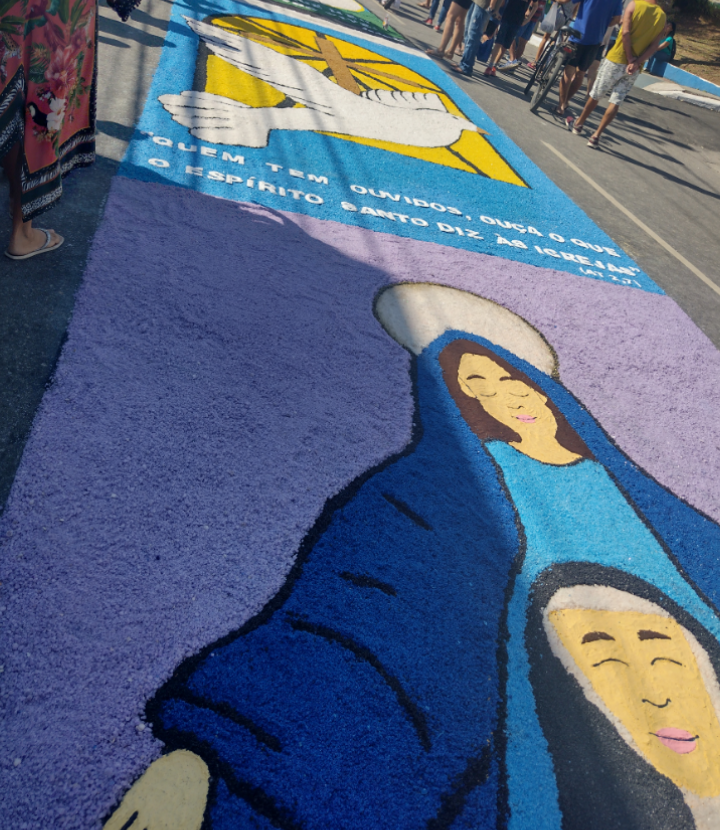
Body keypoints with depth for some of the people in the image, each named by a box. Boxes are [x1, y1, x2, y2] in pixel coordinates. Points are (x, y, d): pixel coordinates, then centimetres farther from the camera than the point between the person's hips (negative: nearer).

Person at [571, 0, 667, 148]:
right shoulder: (662, 16, 6)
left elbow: (626, 33, -14)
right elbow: (654, 46, -4)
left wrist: (630, 59, -11)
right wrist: (636, 63, -11)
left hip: (617, 59, -3)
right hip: (635, 68, 3)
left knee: (595, 95, 12)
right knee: (616, 102, 4)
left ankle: (579, 124, 26)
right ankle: (596, 135, -3)